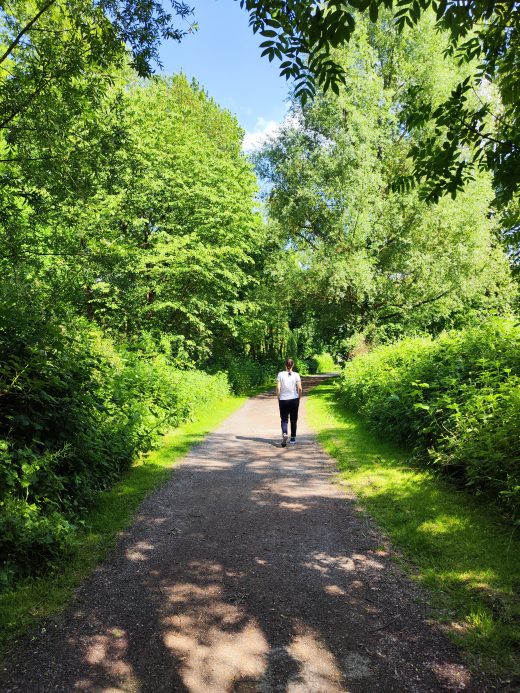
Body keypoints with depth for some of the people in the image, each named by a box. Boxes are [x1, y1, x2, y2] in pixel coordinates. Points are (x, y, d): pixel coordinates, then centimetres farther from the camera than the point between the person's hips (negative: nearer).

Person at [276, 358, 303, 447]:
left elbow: (278, 388, -7)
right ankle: (293, 439, 19)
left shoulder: (280, 374, -4)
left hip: (283, 400, -1)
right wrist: (299, 398, 6)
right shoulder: (296, 375, -3)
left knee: (284, 419, 7)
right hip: (294, 399, 1)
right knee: (293, 420, 14)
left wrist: (278, 399, 4)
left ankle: (284, 433, -20)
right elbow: (299, 388, -7)